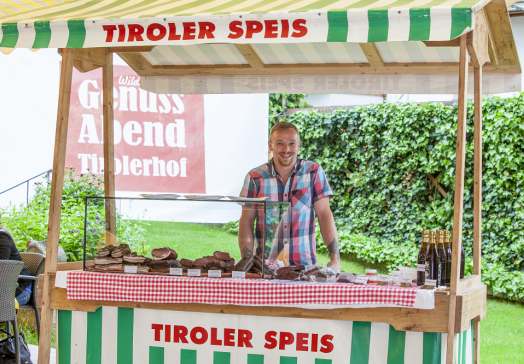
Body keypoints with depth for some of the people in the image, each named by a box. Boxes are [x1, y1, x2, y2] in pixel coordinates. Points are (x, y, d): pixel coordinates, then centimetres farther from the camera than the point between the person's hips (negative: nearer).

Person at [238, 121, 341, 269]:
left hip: (305, 264, 0)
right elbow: (246, 221, 5)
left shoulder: (314, 173, 5)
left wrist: (335, 258, -7)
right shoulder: (255, 178, 4)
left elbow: (324, 215, 3)